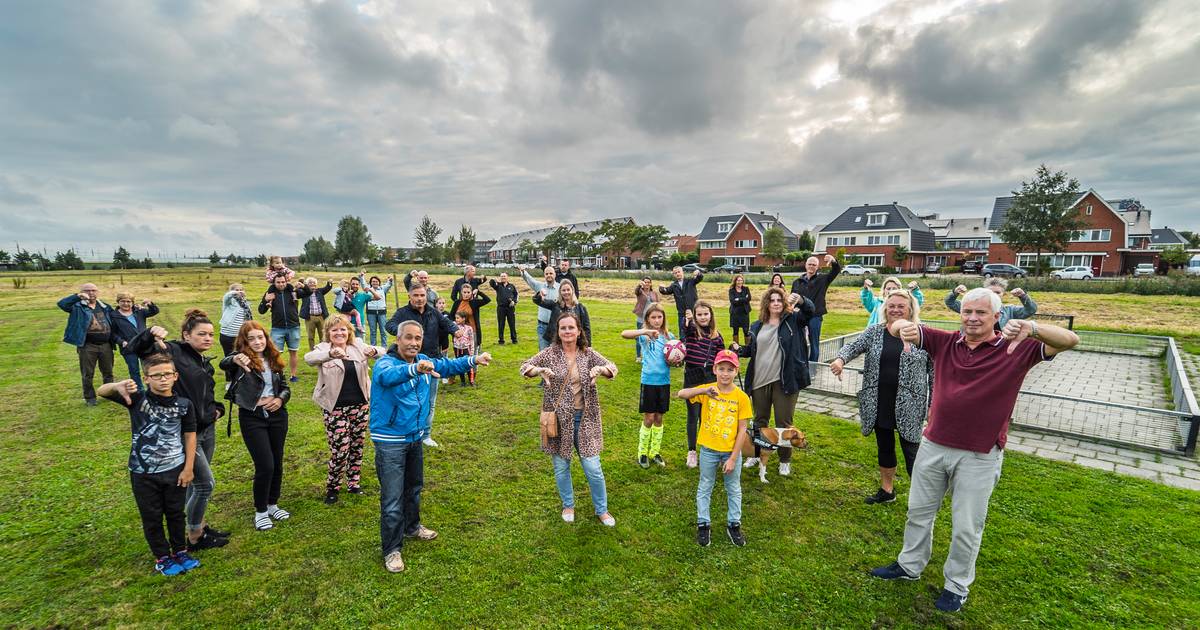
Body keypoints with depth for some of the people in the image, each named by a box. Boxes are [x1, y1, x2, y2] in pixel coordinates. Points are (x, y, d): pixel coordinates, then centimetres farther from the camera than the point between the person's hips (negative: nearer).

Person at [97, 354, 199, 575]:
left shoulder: (184, 404, -8)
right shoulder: (137, 399, -11)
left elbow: (190, 436, -2)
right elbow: (101, 391, -23)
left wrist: (188, 468, -2)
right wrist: (117, 386, -45)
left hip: (175, 470, 1)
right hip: (144, 473, -1)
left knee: (176, 513, 17)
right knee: (152, 517, 13)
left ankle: (180, 551, 36)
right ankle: (162, 557, 32)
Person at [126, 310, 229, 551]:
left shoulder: (204, 363, 11)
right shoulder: (173, 351, -12)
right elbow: (134, 348, -24)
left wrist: (217, 409, 4)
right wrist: (151, 333, -40)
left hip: (207, 429, 8)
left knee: (196, 483, 20)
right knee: (206, 483, -1)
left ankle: (199, 526, 34)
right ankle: (194, 538, 17)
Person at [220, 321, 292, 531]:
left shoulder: (273, 359, 8)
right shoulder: (241, 358, -7)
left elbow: (285, 386, 15)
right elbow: (223, 364, -31)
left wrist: (280, 399, -7)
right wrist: (235, 359, -54)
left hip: (277, 416, 5)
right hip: (252, 418, -5)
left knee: (277, 464, 13)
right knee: (265, 466, -6)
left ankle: (272, 505, 33)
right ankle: (260, 511, 15)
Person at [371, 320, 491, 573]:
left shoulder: (424, 361, 0)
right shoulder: (385, 363, -22)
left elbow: (448, 365, 13)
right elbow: (388, 375, -45)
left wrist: (474, 360, 0)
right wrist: (414, 369, -65)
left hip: (415, 438, 7)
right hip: (390, 441, -7)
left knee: (414, 486, 25)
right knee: (392, 500, 0)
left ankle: (412, 526, 48)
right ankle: (392, 549, 18)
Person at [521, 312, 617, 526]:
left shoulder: (588, 353, -1)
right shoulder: (550, 353, -4)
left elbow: (613, 368, -5)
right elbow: (524, 367, -7)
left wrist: (600, 369, -27)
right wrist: (540, 370, -28)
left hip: (584, 418, 0)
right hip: (559, 418, 0)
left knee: (593, 467, 3)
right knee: (561, 467, 13)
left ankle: (601, 509, 25)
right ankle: (568, 505, 38)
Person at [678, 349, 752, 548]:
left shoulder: (741, 397, -12)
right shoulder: (706, 391, -11)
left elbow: (742, 430, -10)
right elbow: (681, 394, -25)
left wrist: (733, 458, -11)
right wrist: (705, 390, -39)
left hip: (732, 451, 0)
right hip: (708, 450, 0)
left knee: (734, 489, 18)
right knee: (705, 488, 15)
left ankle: (734, 524, 37)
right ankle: (703, 524, 32)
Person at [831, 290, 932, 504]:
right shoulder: (874, 332, 3)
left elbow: (934, 371, -1)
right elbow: (854, 345, -10)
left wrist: (934, 404, -2)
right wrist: (841, 359, -32)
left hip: (908, 405, -3)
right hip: (879, 404, 4)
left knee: (911, 451, 2)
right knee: (884, 448, 18)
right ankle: (887, 490, 35)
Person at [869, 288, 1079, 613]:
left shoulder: (1016, 349, -6)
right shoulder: (945, 342, 0)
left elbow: (1069, 340, -17)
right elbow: (896, 326, -4)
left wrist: (1030, 327, -36)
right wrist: (904, 327, -29)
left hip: (979, 457, -3)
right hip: (933, 446, 3)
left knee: (967, 527, 12)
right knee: (918, 511, 19)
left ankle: (957, 586, 33)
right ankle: (909, 565, 39)